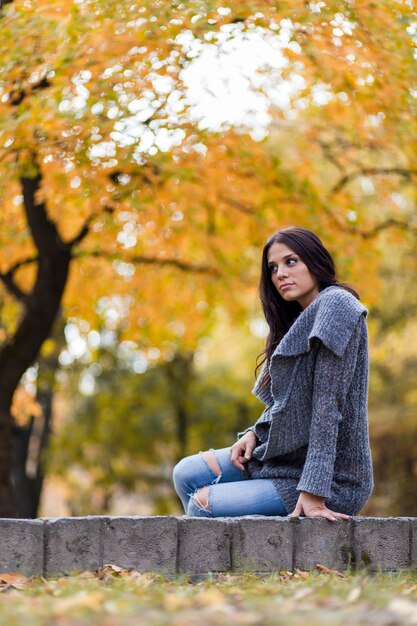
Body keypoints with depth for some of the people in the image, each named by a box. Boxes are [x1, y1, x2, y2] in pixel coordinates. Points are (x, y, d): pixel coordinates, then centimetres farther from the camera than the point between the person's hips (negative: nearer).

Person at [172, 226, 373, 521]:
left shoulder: (335, 304, -16)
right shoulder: (301, 319, 16)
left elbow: (328, 403, -23)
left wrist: (313, 491, -28)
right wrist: (255, 433, -2)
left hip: (330, 477, -10)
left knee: (201, 505, -16)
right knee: (186, 475, 7)